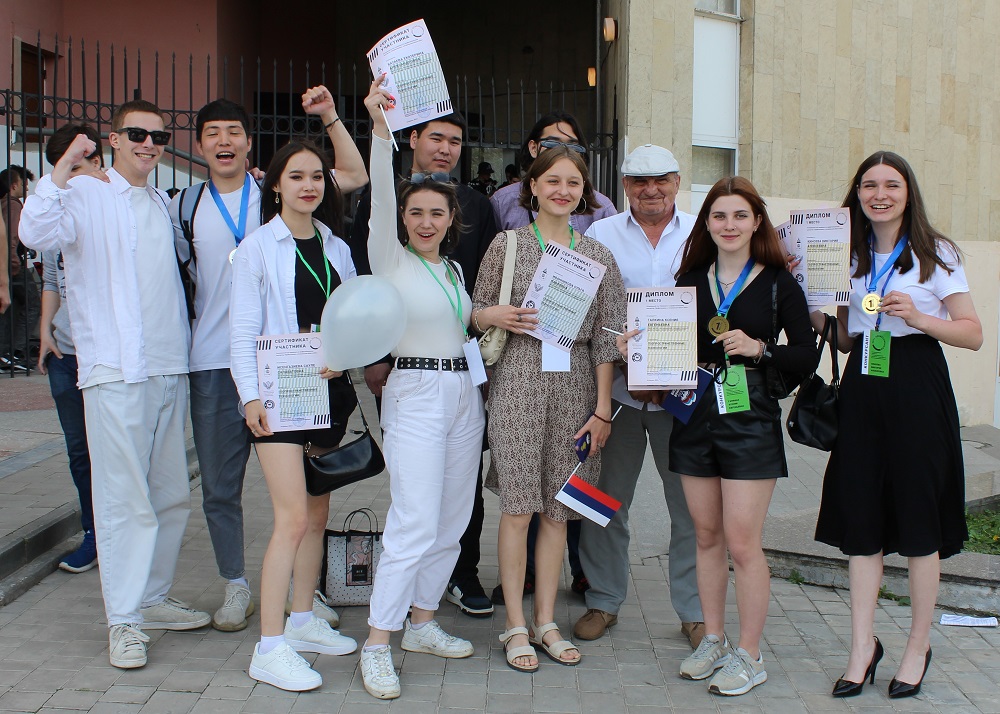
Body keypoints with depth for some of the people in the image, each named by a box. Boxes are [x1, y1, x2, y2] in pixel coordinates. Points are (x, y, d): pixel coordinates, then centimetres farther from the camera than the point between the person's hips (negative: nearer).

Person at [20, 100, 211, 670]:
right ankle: (124, 621, 1)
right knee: (124, 498, -7)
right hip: (115, 370, -7)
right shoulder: (86, 195, -2)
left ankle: (154, 599, 25)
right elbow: (37, 233, -21)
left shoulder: (163, 204, 18)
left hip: (170, 367, 7)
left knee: (172, 495, 11)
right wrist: (65, 166, -24)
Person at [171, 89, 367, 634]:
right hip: (212, 364, 2)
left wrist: (329, 117, -4)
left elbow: (356, 176, 2)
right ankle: (236, 588, 22)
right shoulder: (185, 207, 10)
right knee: (220, 484, 8)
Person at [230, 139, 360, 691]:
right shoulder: (257, 247, -2)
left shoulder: (337, 249, 13)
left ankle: (303, 621, 25)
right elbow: (243, 329, -5)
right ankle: (270, 648, -9)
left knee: (318, 512, 12)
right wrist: (250, 395, -14)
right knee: (293, 516, -13)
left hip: (328, 390, 6)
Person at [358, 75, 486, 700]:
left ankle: (422, 623, 23)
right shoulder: (390, 259, -5)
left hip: (463, 393, 7)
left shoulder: (454, 269, 14)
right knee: (415, 525, -13)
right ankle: (378, 644, -6)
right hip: (415, 392, -7)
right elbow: (380, 199, -21)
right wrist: (381, 128, -32)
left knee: (452, 520, 10)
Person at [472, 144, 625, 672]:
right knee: (518, 506, -3)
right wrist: (494, 315, -15)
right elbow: (476, 312, 8)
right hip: (519, 379, -2)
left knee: (557, 509, 6)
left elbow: (605, 336, 6)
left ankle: (546, 622, 17)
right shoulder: (508, 244, 3)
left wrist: (603, 408, 1)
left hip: (575, 385, 2)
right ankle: (516, 625, 7)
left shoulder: (598, 254, 9)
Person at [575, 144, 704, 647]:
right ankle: (603, 601, 23)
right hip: (617, 385, 0)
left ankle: (694, 610, 18)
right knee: (606, 499, 7)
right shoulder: (600, 236, 5)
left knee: (691, 503, 4)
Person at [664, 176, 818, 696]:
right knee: (706, 536, 11)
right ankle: (713, 640, 24)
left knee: (742, 542, -4)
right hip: (695, 415, 4)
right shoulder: (690, 280, 8)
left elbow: (807, 356, -2)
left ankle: (749, 656, 9)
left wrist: (760, 348, -17)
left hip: (750, 419, -4)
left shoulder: (778, 283, -1)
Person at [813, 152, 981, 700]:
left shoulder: (937, 254, 0)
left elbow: (973, 334, -3)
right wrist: (817, 317, -3)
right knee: (860, 521, 3)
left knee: (919, 524, 3)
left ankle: (918, 648, 18)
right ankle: (863, 645, 13)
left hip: (918, 391, -4)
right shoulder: (848, 257, 12)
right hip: (862, 389, 4)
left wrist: (918, 317, -17)